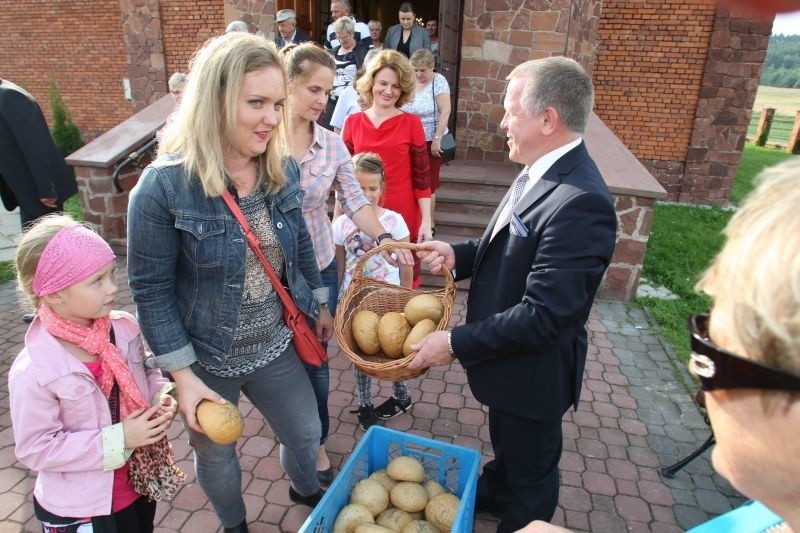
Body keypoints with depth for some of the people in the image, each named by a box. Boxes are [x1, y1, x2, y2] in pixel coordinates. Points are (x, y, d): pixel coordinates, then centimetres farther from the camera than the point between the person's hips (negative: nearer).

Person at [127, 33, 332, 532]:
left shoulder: (283, 169, -9)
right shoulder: (163, 186, -24)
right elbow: (151, 290, -18)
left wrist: (320, 304, 14)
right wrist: (184, 377, -17)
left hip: (276, 347, 4)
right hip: (206, 359, -4)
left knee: (306, 432, 23)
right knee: (216, 455, 22)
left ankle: (307, 490, 59)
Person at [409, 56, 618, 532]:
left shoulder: (581, 202, -33)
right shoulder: (542, 172, -3)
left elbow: (542, 317, -32)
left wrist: (456, 343, -24)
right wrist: (457, 253, -6)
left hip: (533, 369, -9)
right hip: (507, 353, 9)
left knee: (531, 471, 20)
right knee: (506, 443, 34)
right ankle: (495, 493, 61)